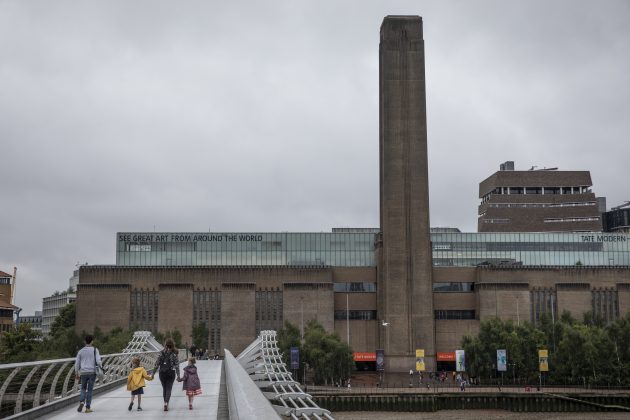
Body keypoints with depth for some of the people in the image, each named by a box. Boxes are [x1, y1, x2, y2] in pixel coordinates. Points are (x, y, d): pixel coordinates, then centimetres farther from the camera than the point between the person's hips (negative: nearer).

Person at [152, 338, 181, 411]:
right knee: (169, 389, 4)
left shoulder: (162, 353, -4)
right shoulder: (174, 354, -6)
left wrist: (153, 373, 3)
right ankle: (166, 403, -13)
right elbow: (176, 365, -8)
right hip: (171, 373, -1)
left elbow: (157, 363, -4)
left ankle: (165, 403, 22)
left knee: (164, 388, 17)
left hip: (162, 372, 1)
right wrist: (178, 375, -6)